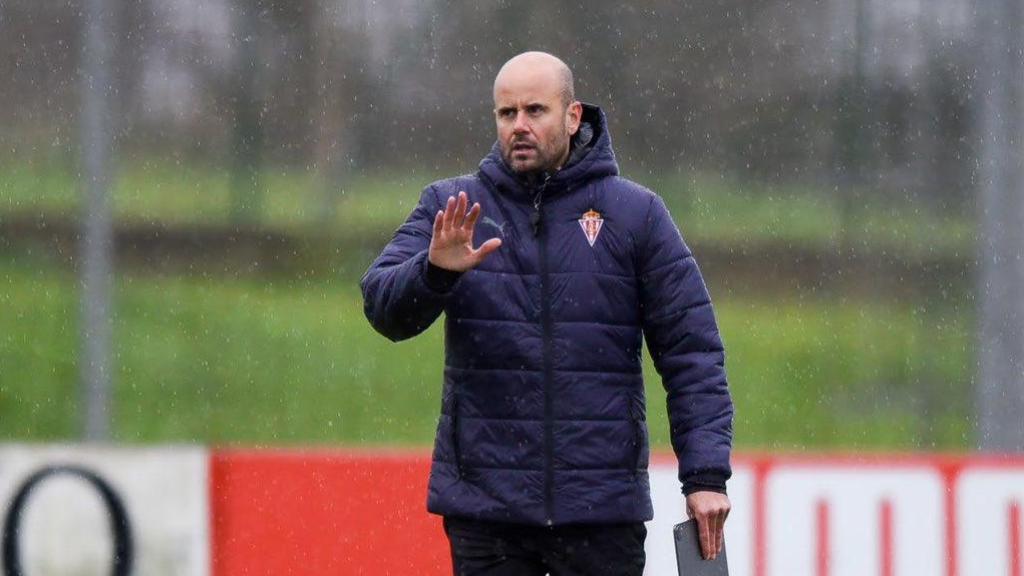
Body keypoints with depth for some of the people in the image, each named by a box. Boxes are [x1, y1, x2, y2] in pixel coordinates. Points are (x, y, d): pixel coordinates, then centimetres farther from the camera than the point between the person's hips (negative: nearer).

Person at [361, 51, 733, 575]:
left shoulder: (635, 213, 4)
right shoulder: (450, 207, 7)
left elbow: (691, 351, 3)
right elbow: (383, 305, -4)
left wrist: (706, 476, -5)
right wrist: (434, 272, -26)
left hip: (603, 511, -1)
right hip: (483, 505, 1)